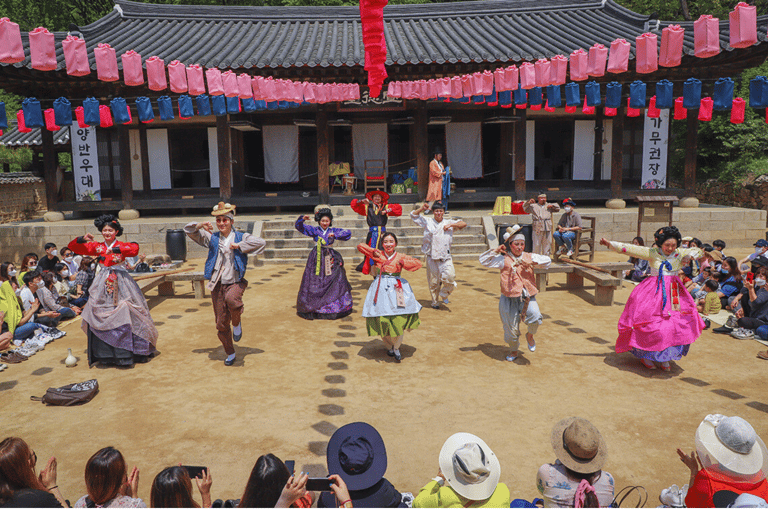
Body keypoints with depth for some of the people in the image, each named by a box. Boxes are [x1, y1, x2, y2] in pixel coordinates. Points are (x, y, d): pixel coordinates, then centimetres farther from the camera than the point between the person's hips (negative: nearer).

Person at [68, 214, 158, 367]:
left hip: (120, 283, -3)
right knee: (101, 316, 0)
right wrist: (82, 239, -9)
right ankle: (104, 353, 9)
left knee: (122, 315, -7)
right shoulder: (96, 247, 10)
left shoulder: (122, 245, 1)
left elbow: (135, 248, -22)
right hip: (103, 284, 3)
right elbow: (73, 247, 10)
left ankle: (124, 352, 1)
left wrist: (114, 249, -30)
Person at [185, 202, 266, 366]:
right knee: (221, 324, 7)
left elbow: (261, 242, -16)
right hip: (217, 285, 3)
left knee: (231, 299, -39)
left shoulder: (241, 237, -1)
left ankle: (237, 324, -9)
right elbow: (188, 230, 12)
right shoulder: (212, 238, 7)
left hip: (235, 283, -3)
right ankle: (230, 354, 28)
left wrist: (239, 246, -16)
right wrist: (199, 226, -8)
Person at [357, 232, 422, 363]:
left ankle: (396, 347, 13)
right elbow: (360, 246, 9)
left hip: (397, 288, 0)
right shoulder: (378, 254, 7)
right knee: (381, 319, -2)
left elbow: (418, 263, -2)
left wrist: (403, 263, -12)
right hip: (381, 289, 0)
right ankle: (389, 346, 22)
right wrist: (374, 252, -2)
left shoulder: (400, 257, 7)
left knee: (399, 319, -8)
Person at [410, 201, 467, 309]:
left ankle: (444, 294, 8)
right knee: (433, 281, 5)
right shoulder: (428, 222, 8)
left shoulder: (449, 223, 11)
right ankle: (435, 301, 24)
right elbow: (413, 215, 10)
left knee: (450, 276, -19)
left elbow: (463, 224, 7)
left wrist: (451, 225, -5)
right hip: (431, 257, 0)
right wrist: (421, 209, -5)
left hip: (445, 257, 0)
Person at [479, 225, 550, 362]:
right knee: (511, 328, 9)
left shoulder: (529, 257, 8)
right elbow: (483, 260, 0)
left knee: (535, 317, -26)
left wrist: (533, 262, -10)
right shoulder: (503, 259, 1)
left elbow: (547, 260, 6)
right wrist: (495, 251, -11)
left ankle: (530, 335, 9)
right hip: (509, 299, -1)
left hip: (527, 298, 1)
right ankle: (514, 351, 37)